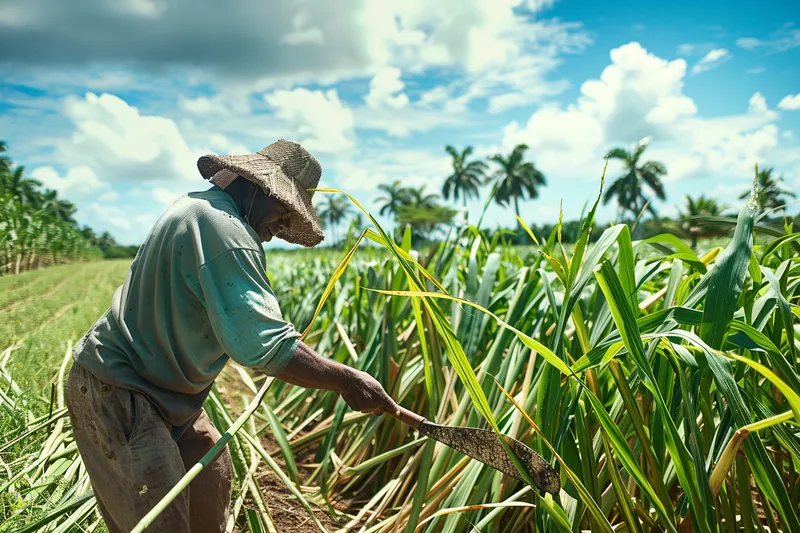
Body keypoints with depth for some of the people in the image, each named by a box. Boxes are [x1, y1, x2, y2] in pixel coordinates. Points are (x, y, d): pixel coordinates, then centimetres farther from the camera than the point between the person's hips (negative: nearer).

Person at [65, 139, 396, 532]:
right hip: (113, 392, -10)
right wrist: (346, 380, -25)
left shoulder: (197, 206, 8)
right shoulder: (222, 227, -26)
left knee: (212, 477, 14)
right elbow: (261, 344, -33)